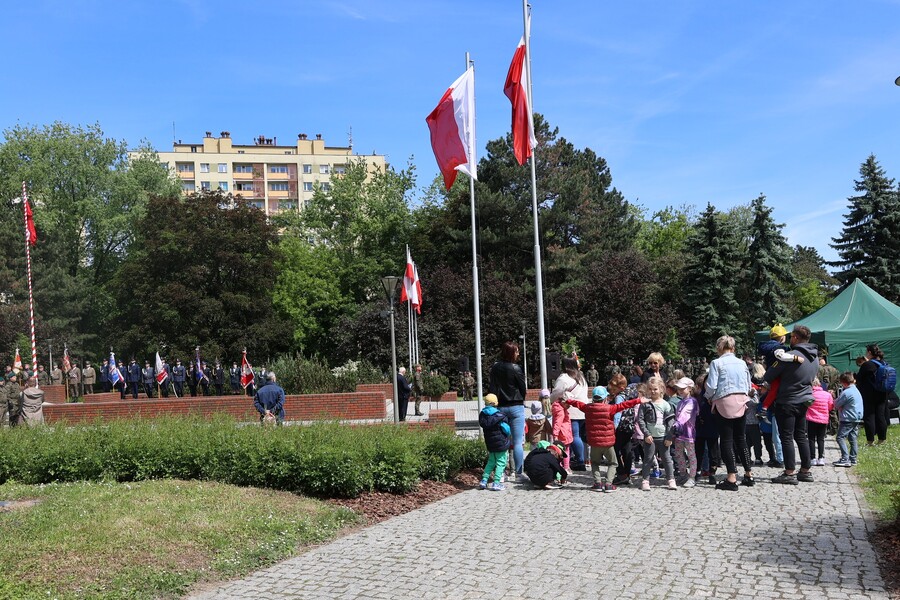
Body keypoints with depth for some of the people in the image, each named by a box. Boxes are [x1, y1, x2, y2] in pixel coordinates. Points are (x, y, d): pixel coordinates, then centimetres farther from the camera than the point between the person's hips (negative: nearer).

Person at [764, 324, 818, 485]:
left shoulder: (789, 356, -20)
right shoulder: (815, 357, 5)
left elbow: (768, 376, -12)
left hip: (787, 402, -8)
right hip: (804, 401, 8)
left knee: (787, 437, -2)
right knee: (801, 436, 16)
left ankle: (790, 473, -1)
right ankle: (805, 471, 21)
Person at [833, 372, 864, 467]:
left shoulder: (846, 393, -17)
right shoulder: (856, 390, 13)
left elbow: (836, 405, -9)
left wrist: (835, 401, 10)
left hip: (848, 419, -10)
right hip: (857, 419, 10)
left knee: (840, 438, -8)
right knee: (853, 439, 11)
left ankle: (845, 459, -13)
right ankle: (853, 459, 14)